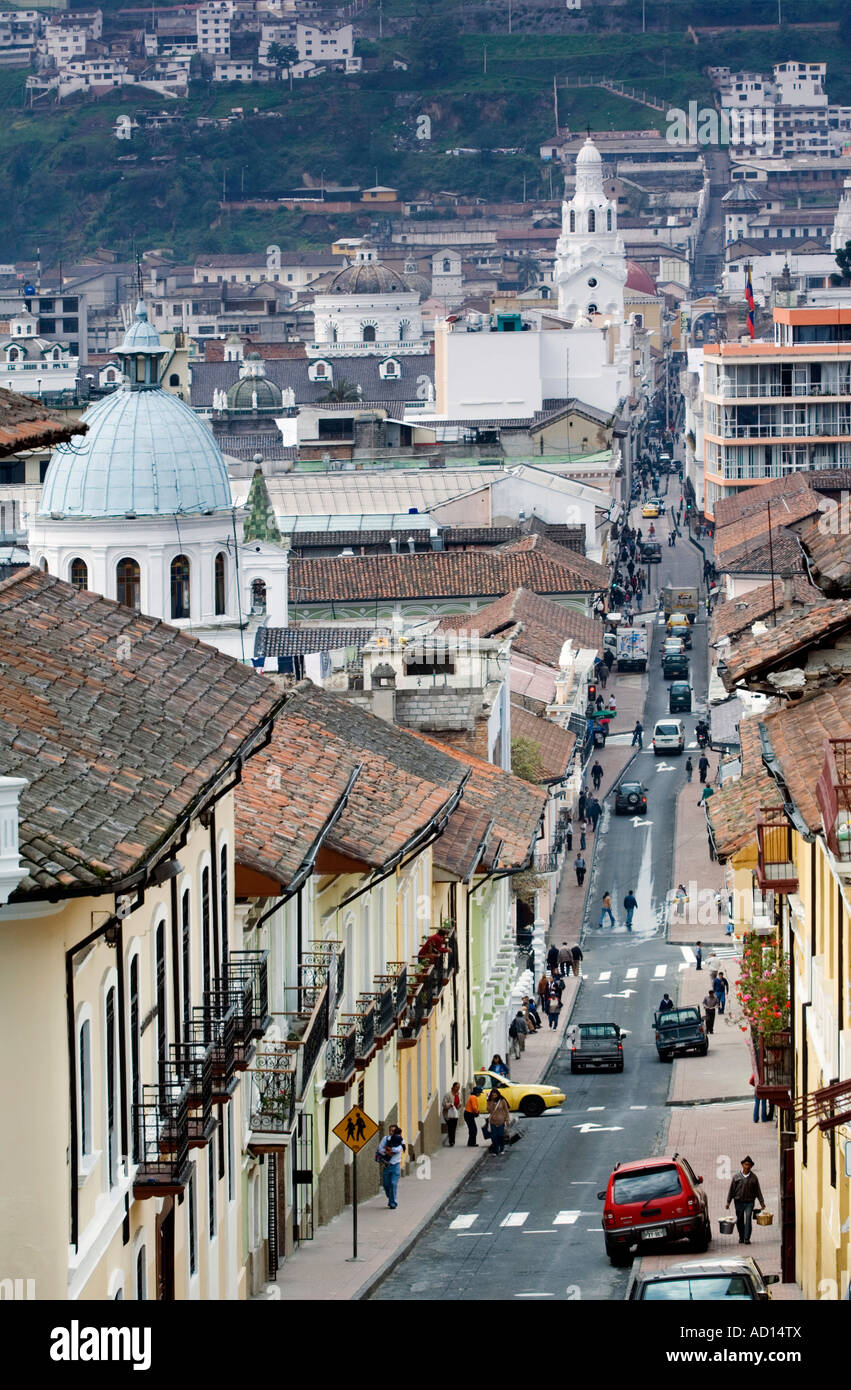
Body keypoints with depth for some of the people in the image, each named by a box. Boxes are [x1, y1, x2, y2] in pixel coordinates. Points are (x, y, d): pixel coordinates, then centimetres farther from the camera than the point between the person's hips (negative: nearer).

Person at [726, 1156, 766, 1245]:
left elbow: (758, 1191, 8)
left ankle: (747, 1238, -10)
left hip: (749, 1202, -1)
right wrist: (728, 1202, 2)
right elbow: (731, 1190, 6)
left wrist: (762, 1203, 6)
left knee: (748, 1220, -12)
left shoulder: (753, 1177, 4)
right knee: (739, 1221, 7)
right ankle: (741, 1237, 23)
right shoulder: (736, 1176, 4)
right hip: (738, 1202, 1)